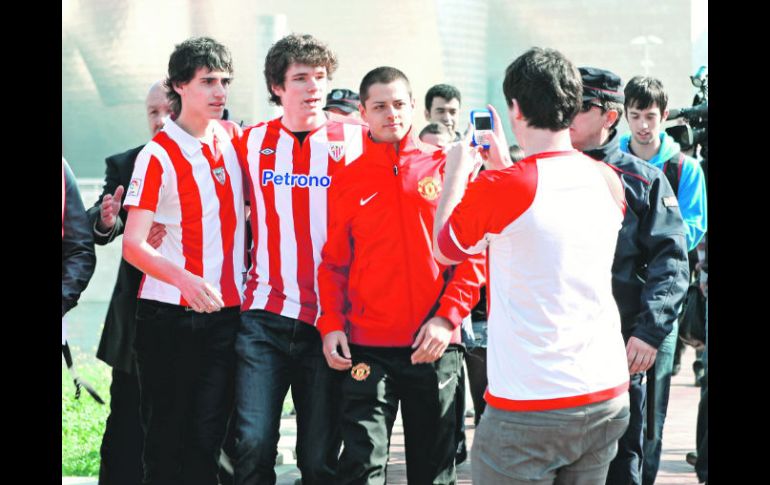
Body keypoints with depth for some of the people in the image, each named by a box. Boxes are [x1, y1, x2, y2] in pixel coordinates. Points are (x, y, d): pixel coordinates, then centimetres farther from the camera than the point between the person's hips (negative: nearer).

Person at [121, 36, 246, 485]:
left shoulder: (233, 140, 8)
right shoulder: (158, 155, -7)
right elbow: (134, 245, -13)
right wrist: (185, 279, -29)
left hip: (226, 312, 4)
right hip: (170, 314, -4)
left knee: (208, 436, 0)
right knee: (165, 436, 1)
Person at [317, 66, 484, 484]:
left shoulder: (446, 168, 3)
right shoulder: (348, 180, 6)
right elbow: (334, 263, 9)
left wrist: (448, 317, -9)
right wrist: (332, 324, -4)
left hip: (435, 344, 0)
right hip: (367, 346, 0)